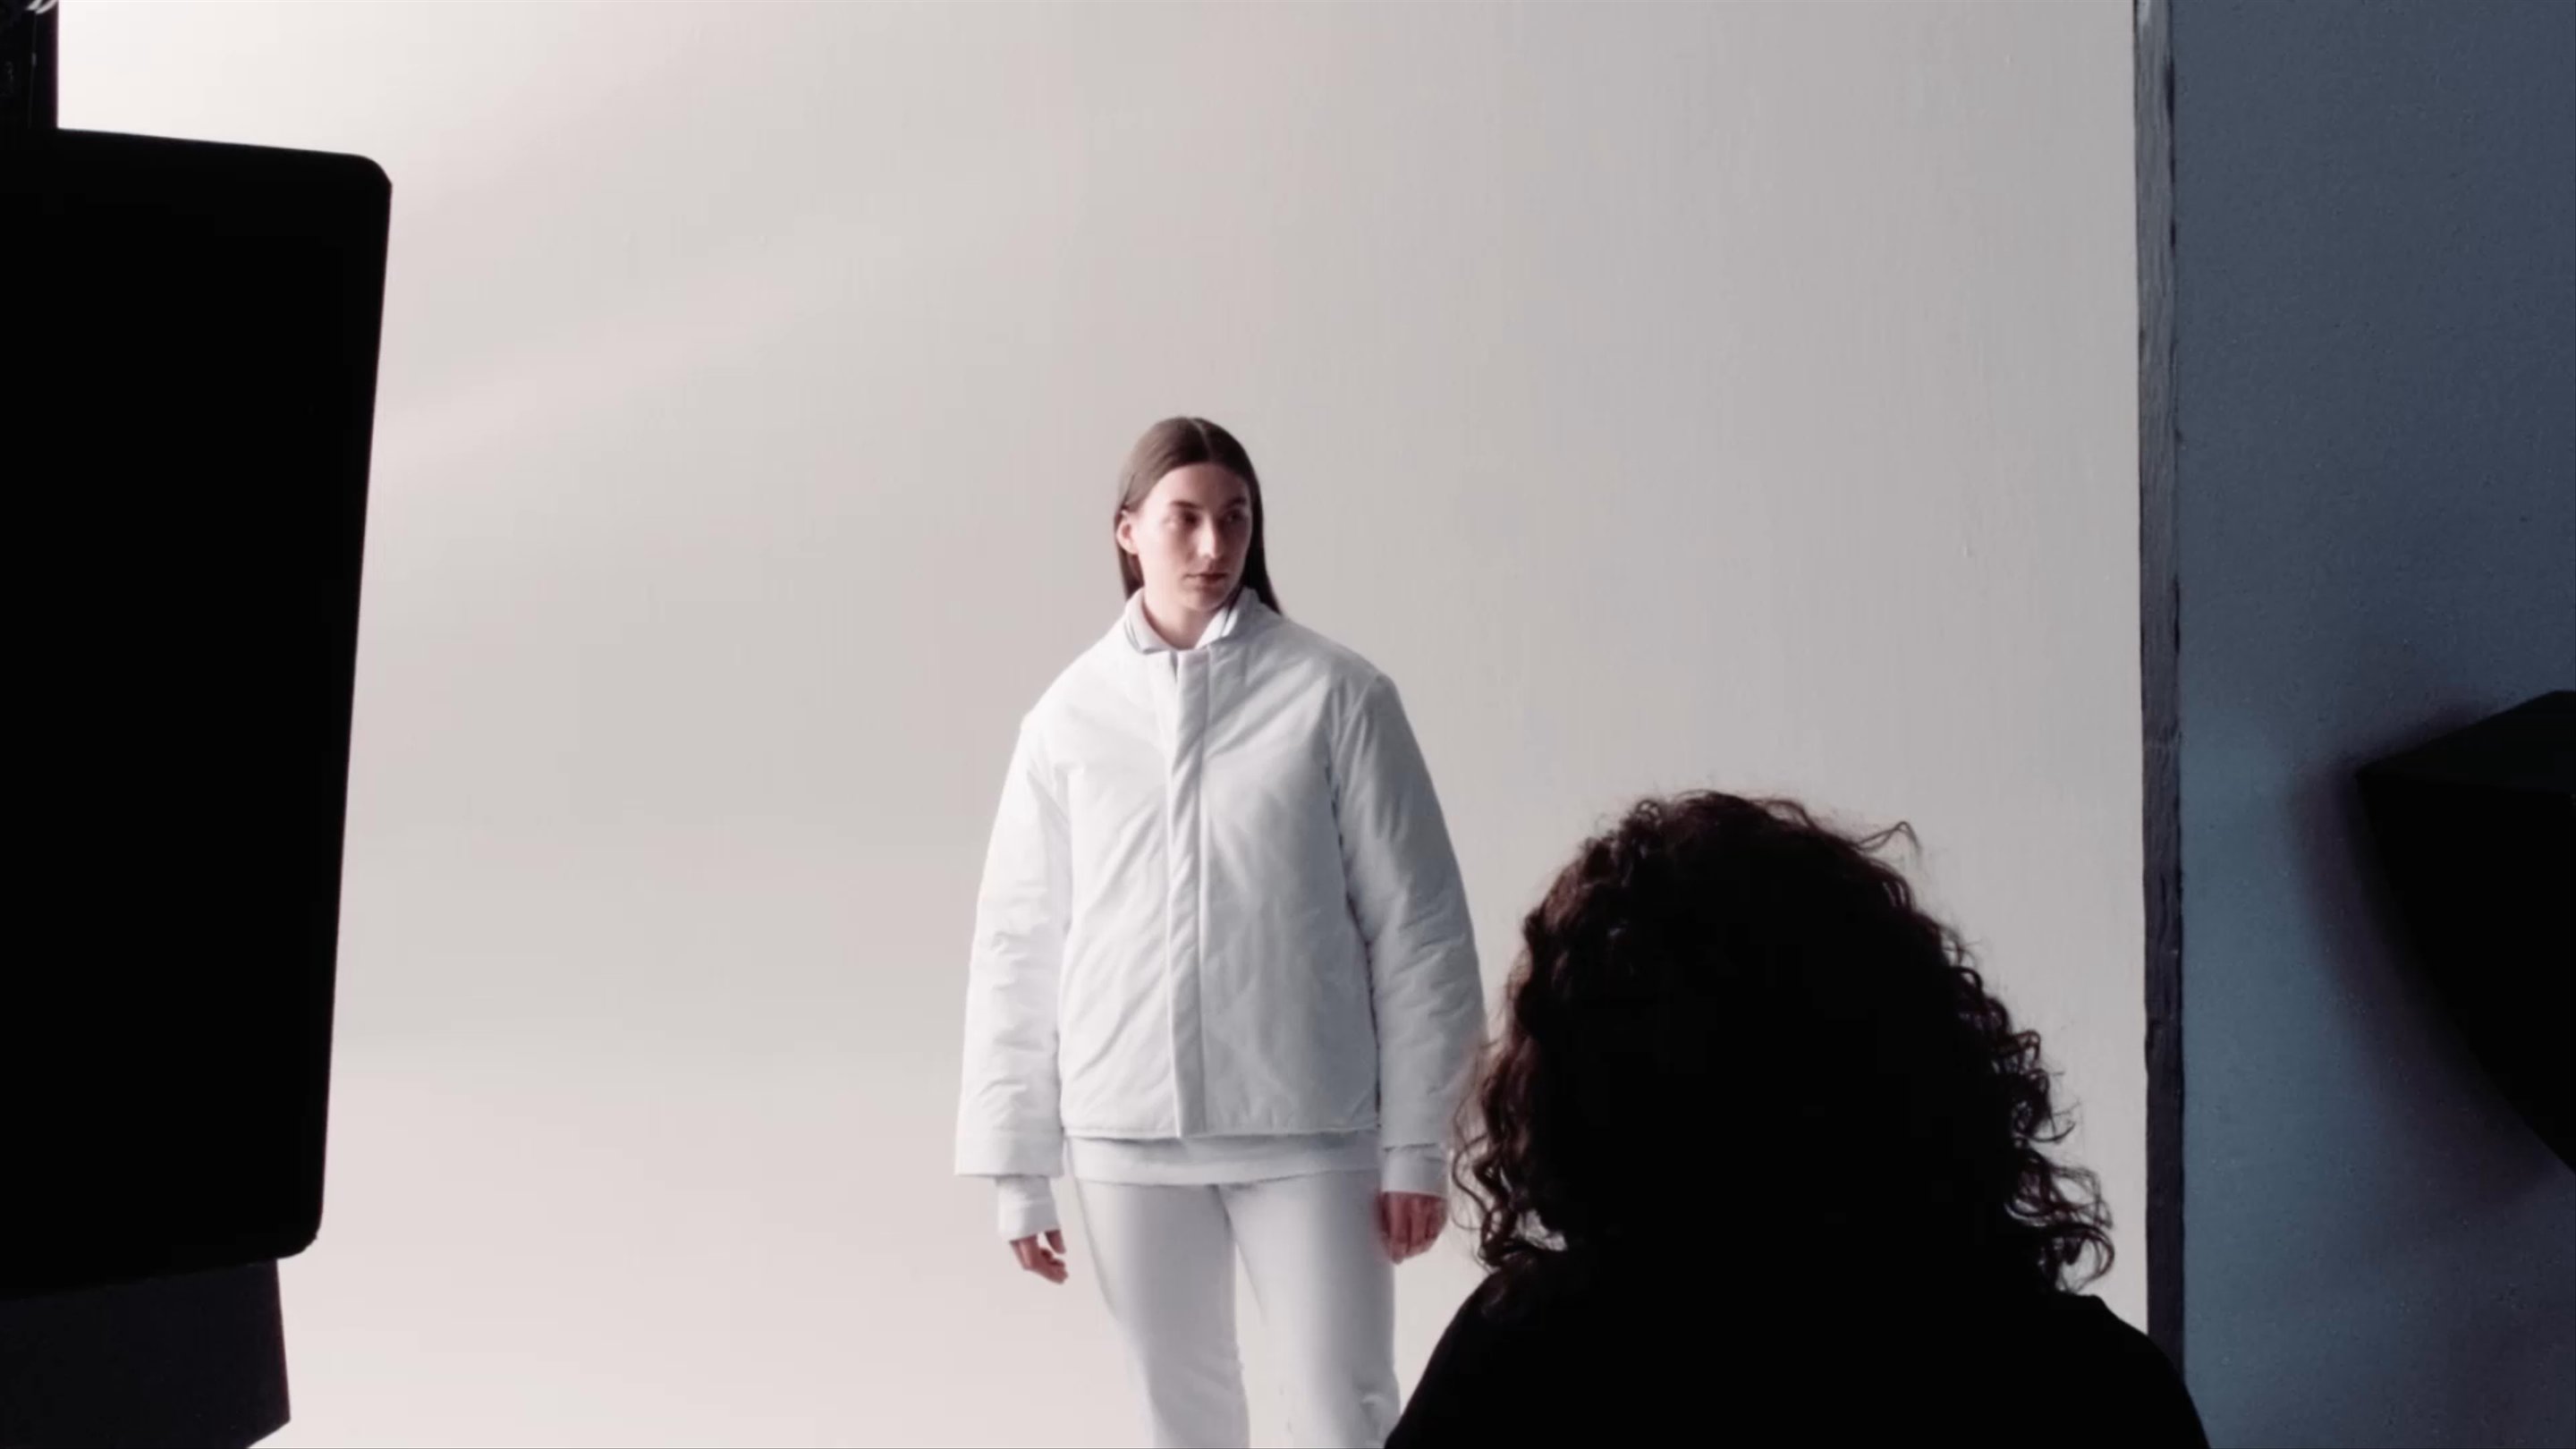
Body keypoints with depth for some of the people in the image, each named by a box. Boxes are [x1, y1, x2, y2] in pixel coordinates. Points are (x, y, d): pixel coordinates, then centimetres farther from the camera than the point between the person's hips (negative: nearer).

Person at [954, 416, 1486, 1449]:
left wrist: (1417, 1139, -4)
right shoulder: (1070, 714, 1)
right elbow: (1019, 942, 4)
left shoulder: (1336, 695, -4)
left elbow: (1416, 925, -3)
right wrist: (1017, 1162, 4)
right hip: (1126, 1133, 2)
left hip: (1308, 1127, -2)